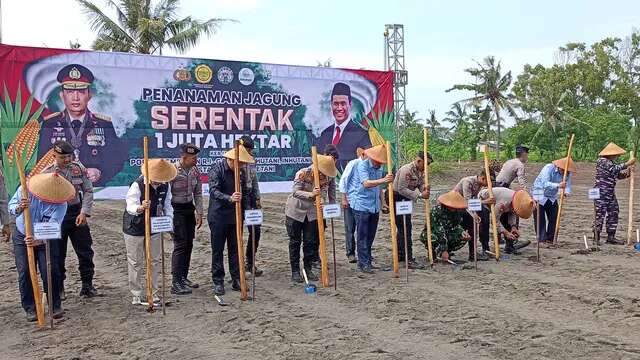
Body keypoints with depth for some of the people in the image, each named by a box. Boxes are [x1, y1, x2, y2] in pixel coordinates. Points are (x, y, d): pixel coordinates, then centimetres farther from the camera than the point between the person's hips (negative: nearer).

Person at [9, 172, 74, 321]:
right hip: (22, 237, 1)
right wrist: (19, 208, -35)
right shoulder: (25, 189, -21)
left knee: (50, 272, -6)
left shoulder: (60, 204, -27)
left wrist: (38, 241, -50)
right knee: (25, 273, -2)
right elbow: (11, 205, -11)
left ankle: (55, 305, 8)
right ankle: (30, 308, 8)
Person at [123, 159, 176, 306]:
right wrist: (140, 208, -54)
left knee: (155, 262, 10)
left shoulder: (166, 186, -6)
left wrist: (169, 218, -13)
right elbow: (130, 206, -32)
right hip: (135, 229, -5)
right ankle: (137, 295, 17)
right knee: (136, 263, 4)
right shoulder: (137, 185, -23)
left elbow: (167, 205, 5)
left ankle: (153, 294, 23)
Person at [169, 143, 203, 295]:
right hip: (176, 209, -7)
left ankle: (183, 277, 24)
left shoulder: (195, 172, 2)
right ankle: (176, 283, -5)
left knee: (189, 244, 11)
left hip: (189, 208, 7)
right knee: (180, 244, -10)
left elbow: (198, 194, 10)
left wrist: (199, 213, 6)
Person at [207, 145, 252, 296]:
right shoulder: (217, 168, -12)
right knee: (218, 250, 3)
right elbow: (214, 191, -24)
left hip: (236, 215, 5)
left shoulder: (241, 170, 4)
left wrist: (247, 210, 5)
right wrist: (229, 198, -40)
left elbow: (245, 192, 13)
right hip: (218, 215, -5)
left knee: (235, 249, 9)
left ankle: (237, 280, 17)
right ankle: (218, 282, 11)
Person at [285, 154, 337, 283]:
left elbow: (331, 194, 1)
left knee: (311, 242, 5)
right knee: (295, 242, 4)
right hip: (295, 211, -4)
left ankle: (308, 269, 18)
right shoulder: (303, 174, -21)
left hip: (312, 213, 4)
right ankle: (295, 271, 11)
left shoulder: (327, 177, -7)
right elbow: (295, 192, -28)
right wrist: (311, 194, -41)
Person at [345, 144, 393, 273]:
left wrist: (382, 203, 17)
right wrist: (383, 180, -41)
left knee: (371, 235, 11)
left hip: (374, 206, 7)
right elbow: (366, 183, -29)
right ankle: (364, 263, 0)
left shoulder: (379, 168, 12)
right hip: (361, 205, -7)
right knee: (363, 235, -4)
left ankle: (366, 260, 22)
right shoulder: (362, 165, -13)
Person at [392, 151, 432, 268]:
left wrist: (425, 188, -21)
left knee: (403, 228, 16)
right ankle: (409, 259, -11)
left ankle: (400, 255, 27)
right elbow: (401, 189, -27)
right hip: (396, 198, -10)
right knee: (405, 228, -12)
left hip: (405, 200, 10)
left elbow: (421, 184, 4)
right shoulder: (406, 170, -23)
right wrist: (419, 195, -28)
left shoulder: (420, 171, 6)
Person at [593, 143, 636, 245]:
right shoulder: (602, 161, -11)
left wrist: (628, 171, 1)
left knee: (613, 214, 9)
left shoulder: (611, 162, 17)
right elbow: (614, 169, -25)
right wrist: (627, 163, -21)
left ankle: (611, 237, 16)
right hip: (601, 193, -10)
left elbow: (619, 175, 20)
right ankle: (596, 238, 0)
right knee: (600, 214, -7)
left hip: (610, 193, 10)